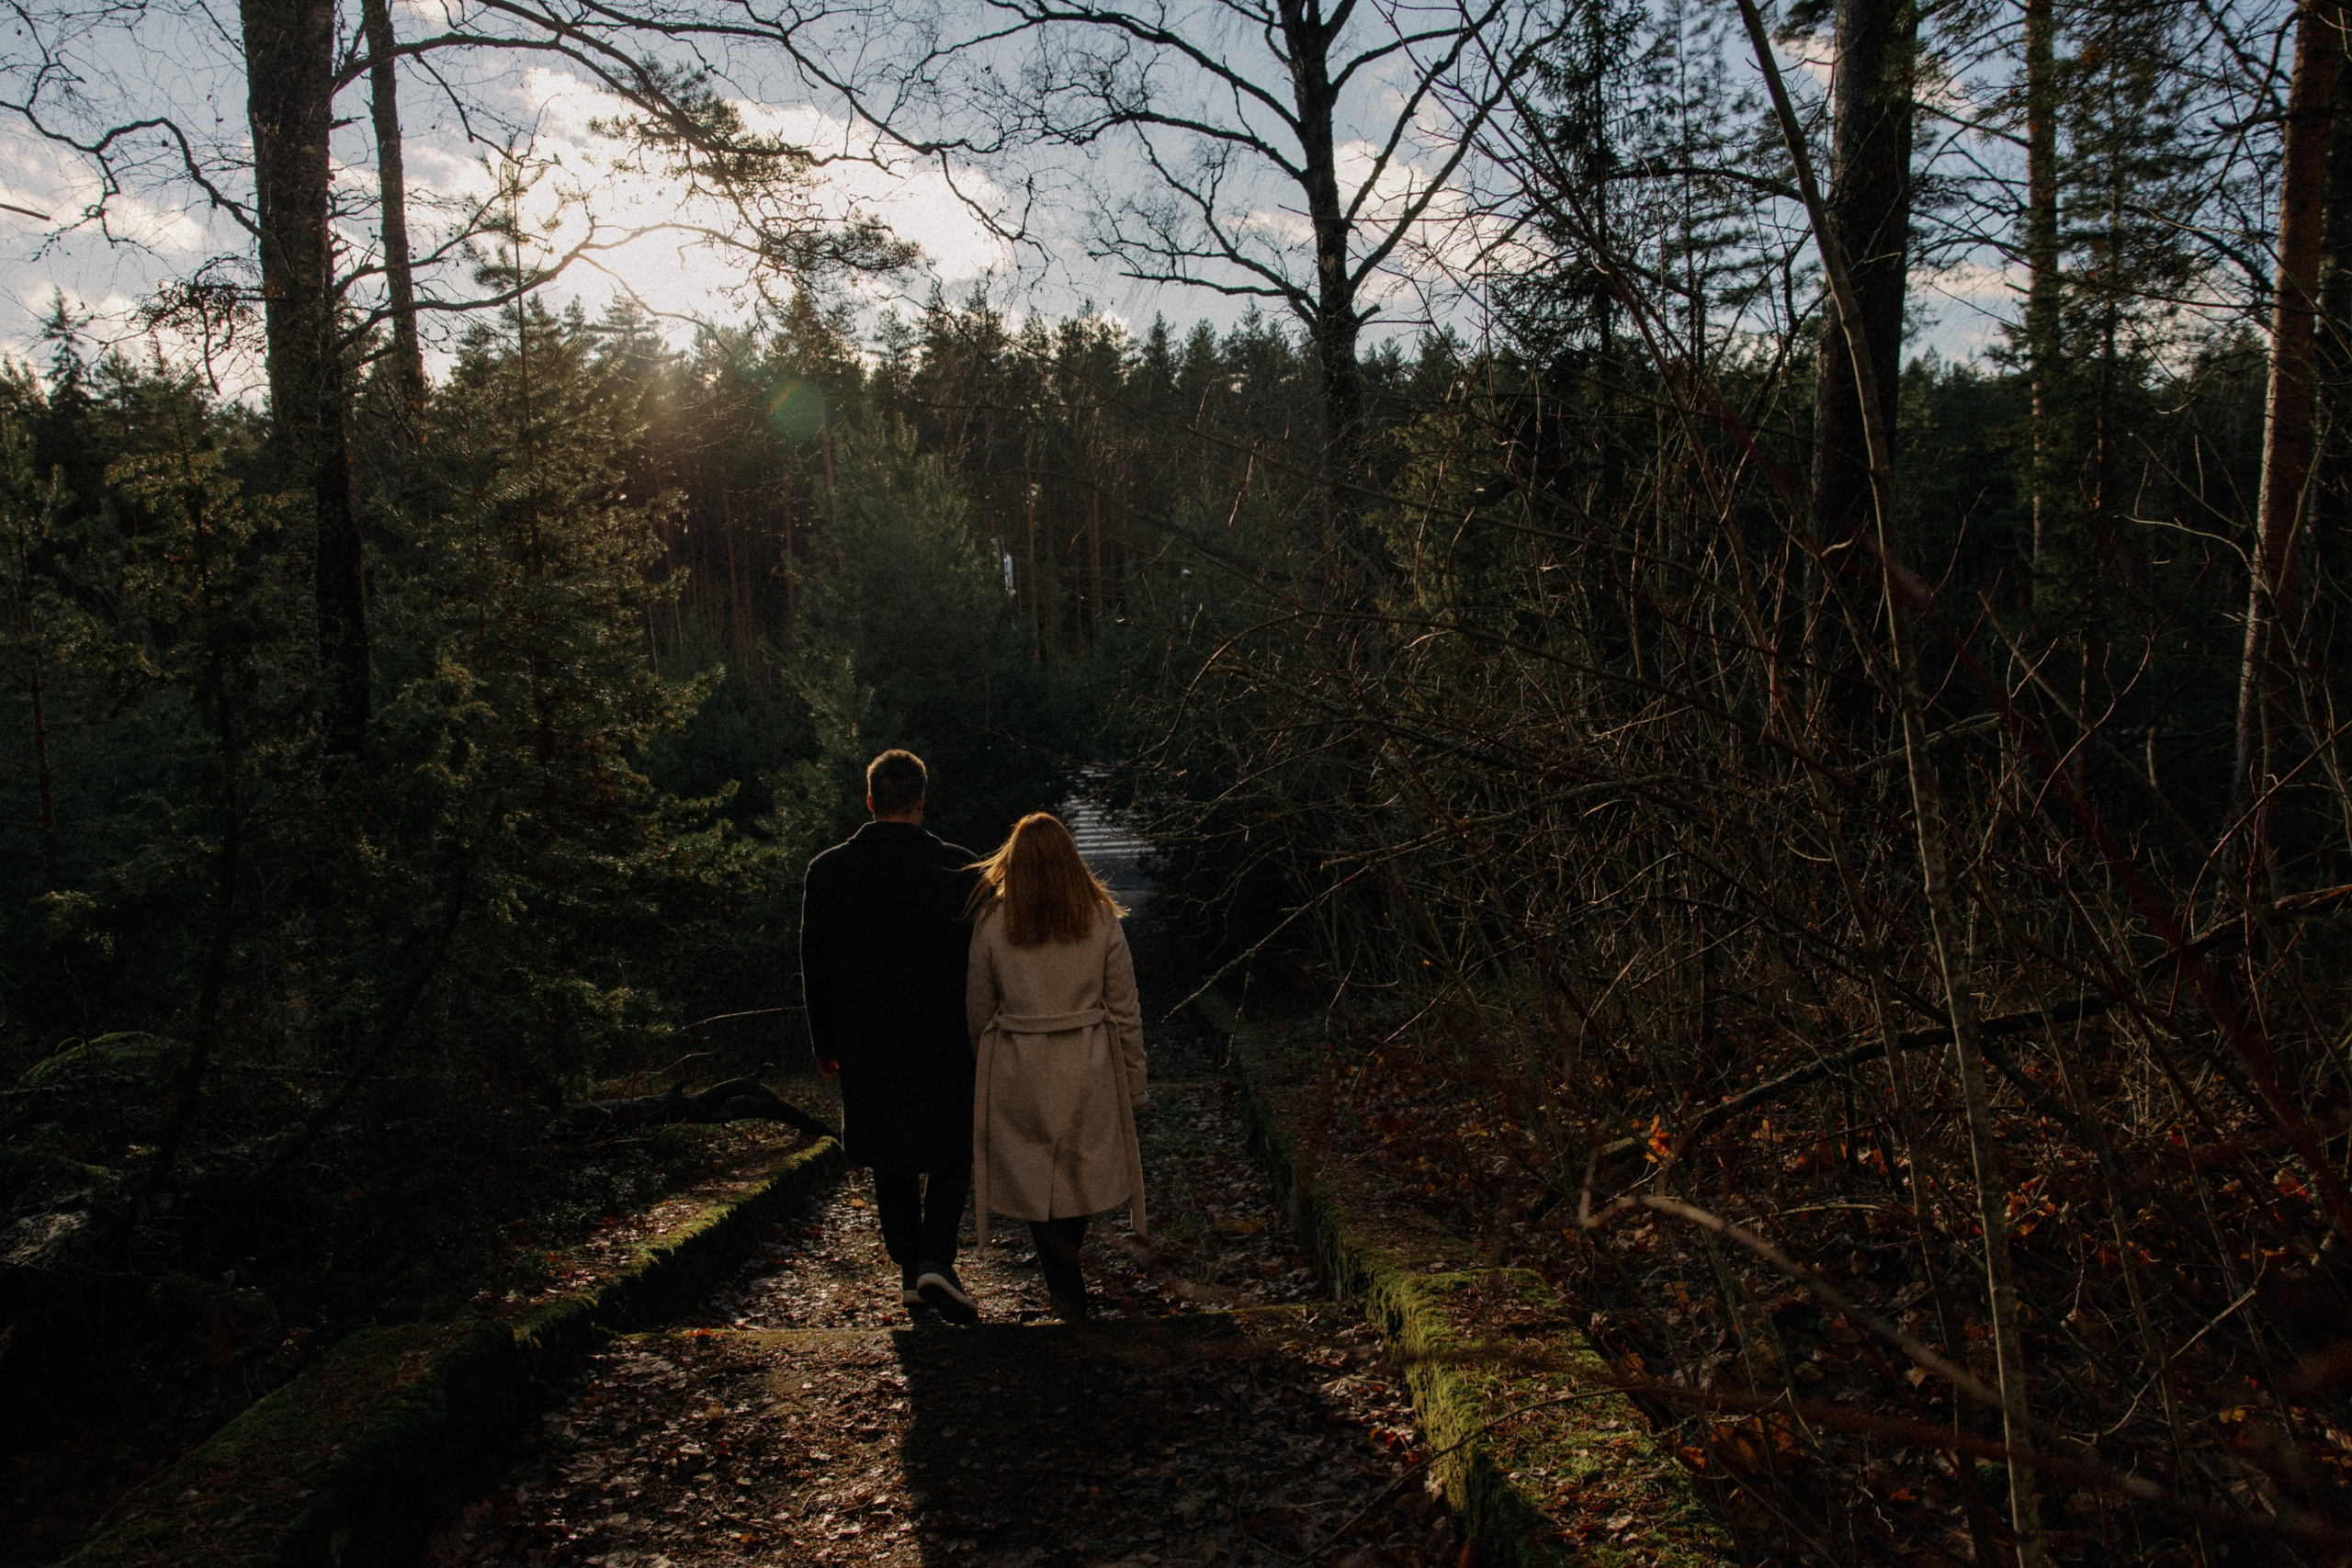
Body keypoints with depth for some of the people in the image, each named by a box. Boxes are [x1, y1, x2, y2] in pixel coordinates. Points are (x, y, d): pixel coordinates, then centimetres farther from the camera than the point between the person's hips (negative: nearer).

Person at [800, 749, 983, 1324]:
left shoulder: (827, 870, -4)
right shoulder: (958, 867, -10)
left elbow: (814, 968, 1)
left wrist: (825, 1044, 12)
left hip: (867, 1044, 2)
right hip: (943, 1040, -2)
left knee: (890, 1160, 17)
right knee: (951, 1152, 12)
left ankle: (909, 1272, 24)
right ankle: (936, 1260, -5)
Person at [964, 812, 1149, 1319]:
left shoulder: (992, 922, -6)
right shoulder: (1102, 917, -5)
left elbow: (978, 1012, 1)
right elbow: (1125, 1011, -2)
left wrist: (981, 1077, 15)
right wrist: (1133, 1084, 7)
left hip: (1019, 1071, -1)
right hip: (1089, 1068, 1)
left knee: (1035, 1178, 11)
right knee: (1083, 1168, 19)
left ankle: (1066, 1287, 11)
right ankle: (1064, 1272, 33)